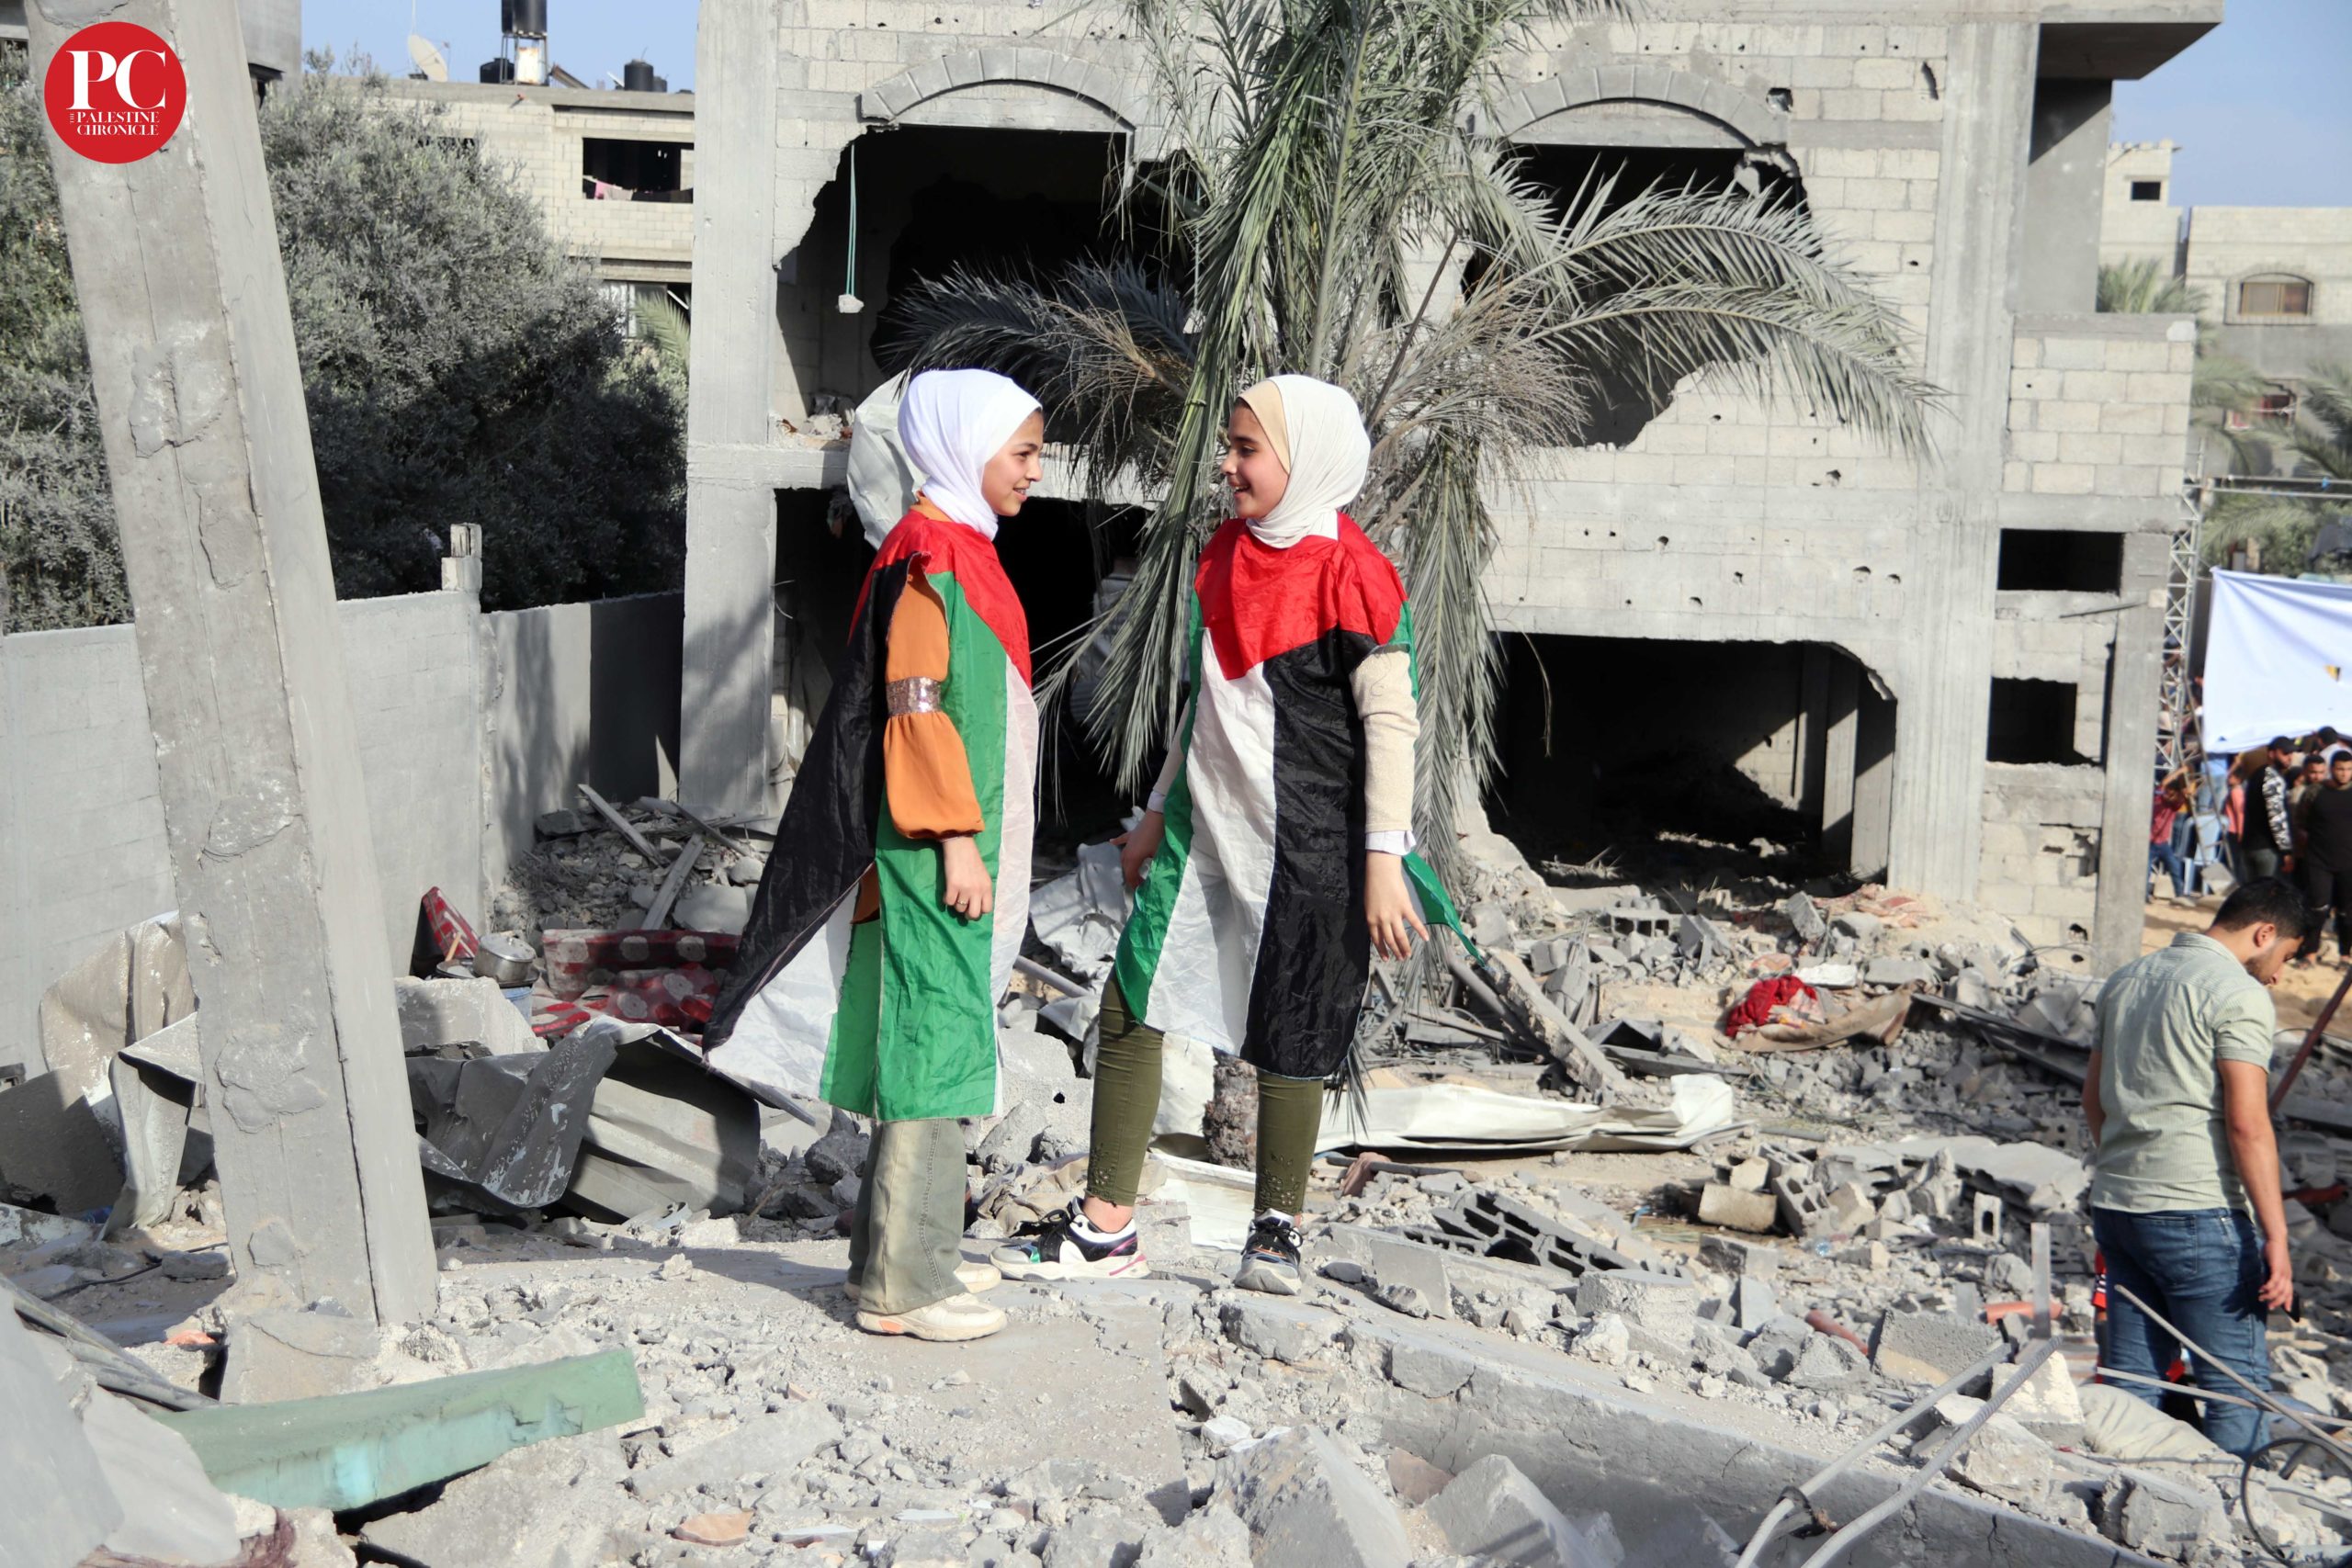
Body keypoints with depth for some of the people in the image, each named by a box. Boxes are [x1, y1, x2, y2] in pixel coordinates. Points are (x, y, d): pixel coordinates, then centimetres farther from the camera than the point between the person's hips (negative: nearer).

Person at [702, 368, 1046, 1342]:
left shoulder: (961, 549, 16)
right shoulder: (930, 557, -15)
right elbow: (916, 711, -20)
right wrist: (956, 840, -21)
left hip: (955, 847, 10)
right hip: (934, 854, -10)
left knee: (935, 1047, 15)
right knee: (933, 1048, -5)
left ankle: (913, 1252, 26)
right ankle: (899, 1287, 2)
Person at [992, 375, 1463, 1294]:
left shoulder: (1347, 574, -12)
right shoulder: (1226, 556, 10)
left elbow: (1390, 722, -13)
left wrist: (1384, 860, -18)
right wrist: (1160, 811, 20)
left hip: (1303, 843, -7)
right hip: (1205, 830, 7)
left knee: (1286, 1041, 5)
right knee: (1128, 1008, 3)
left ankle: (1277, 1230, 23)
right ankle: (1106, 1227, 12)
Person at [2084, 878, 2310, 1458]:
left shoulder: (2125, 979, 15)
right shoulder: (2240, 995, -9)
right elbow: (2247, 1123, -17)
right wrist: (2276, 1237, -16)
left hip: (2113, 1206, 8)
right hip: (2195, 1214, -7)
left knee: (2132, 1377, 12)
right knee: (2239, 1382, 1)